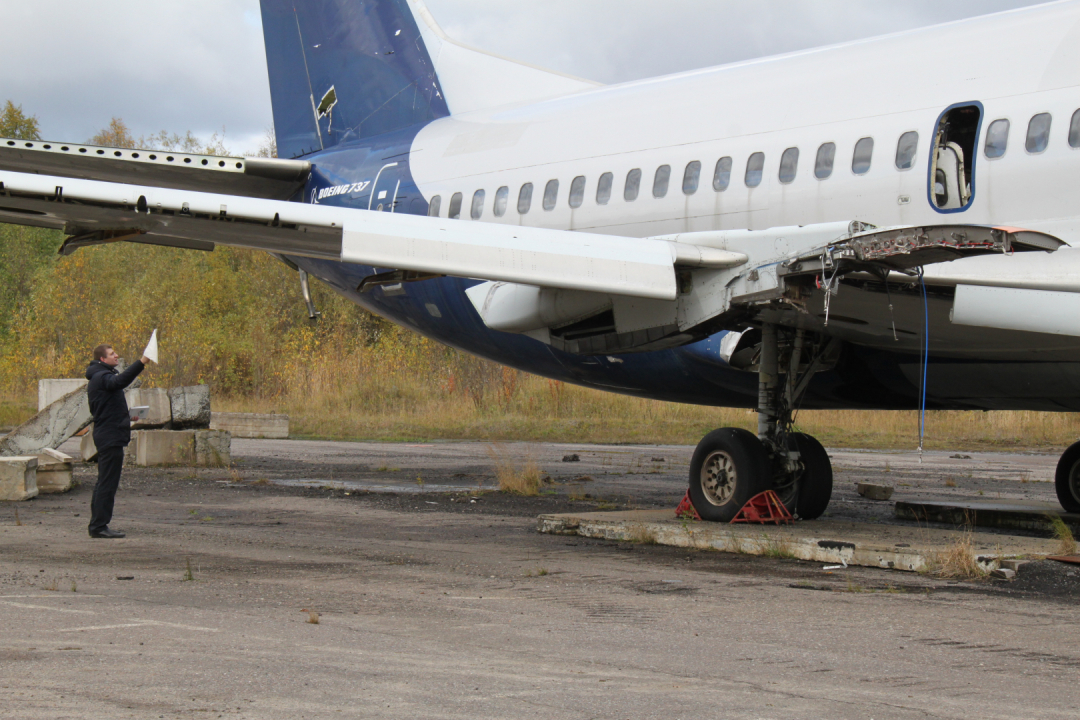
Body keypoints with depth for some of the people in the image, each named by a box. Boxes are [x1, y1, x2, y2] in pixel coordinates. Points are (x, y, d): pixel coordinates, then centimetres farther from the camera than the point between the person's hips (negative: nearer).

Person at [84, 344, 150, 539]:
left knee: (104, 483, 14)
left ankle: (97, 525, 18)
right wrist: (141, 363, -47)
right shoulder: (102, 377, -14)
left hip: (105, 436, 11)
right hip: (111, 437, -11)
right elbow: (119, 381, -36)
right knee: (107, 484, -9)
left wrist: (125, 418, 21)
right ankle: (99, 525, -9)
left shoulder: (98, 378, 20)